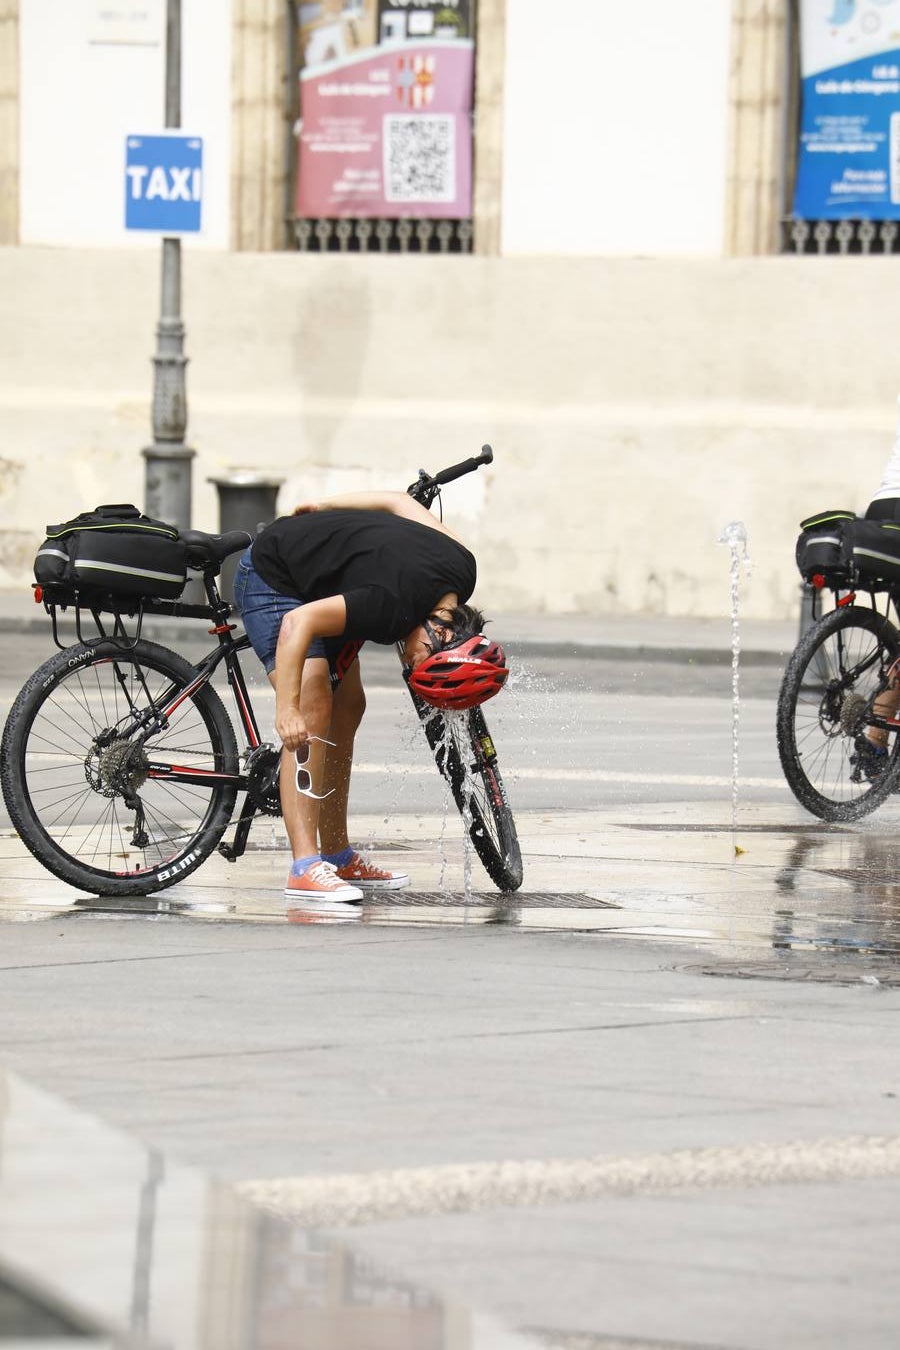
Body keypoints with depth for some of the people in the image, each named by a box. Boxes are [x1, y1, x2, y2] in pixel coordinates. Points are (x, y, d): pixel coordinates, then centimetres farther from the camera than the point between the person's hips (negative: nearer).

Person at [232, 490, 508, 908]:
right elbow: (298, 624, -38)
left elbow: (398, 502, 0)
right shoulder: (395, 606, -37)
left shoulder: (461, 567, -14)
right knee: (314, 711, -21)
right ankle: (305, 869, -26)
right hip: (272, 578, -9)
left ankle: (338, 857, 20)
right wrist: (286, 710, -41)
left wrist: (324, 508, 10)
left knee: (347, 708, 10)